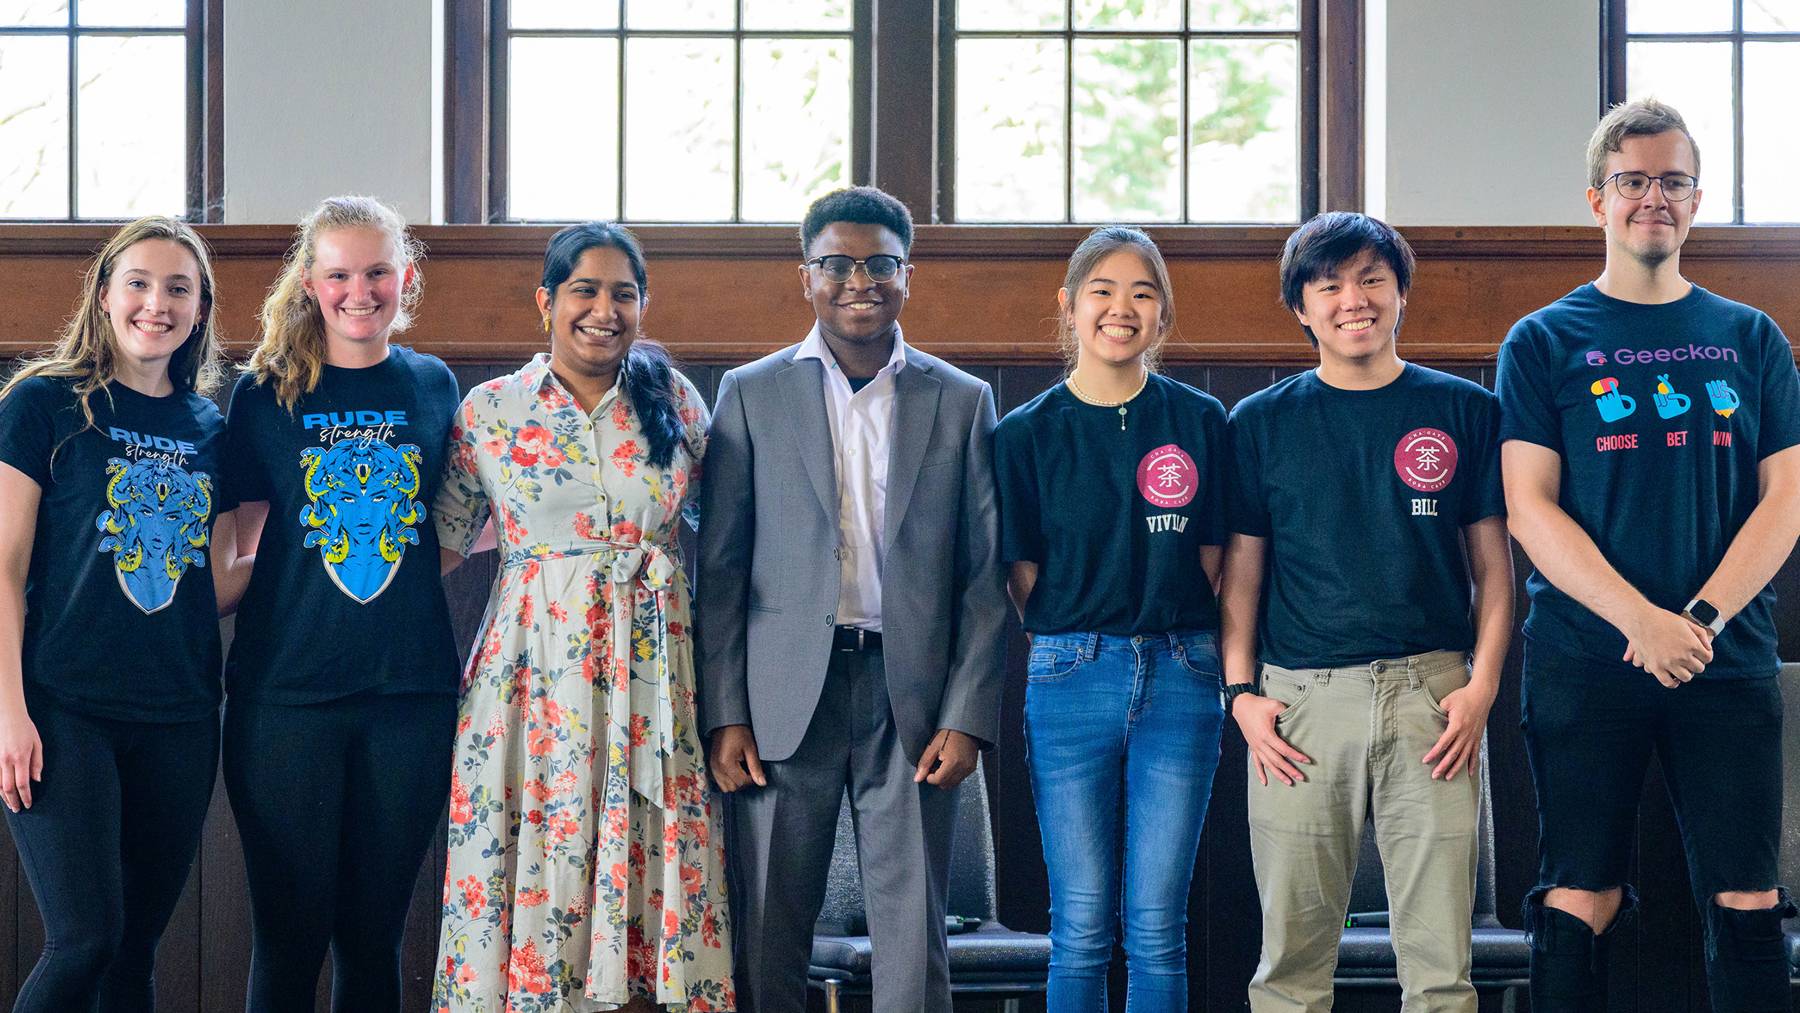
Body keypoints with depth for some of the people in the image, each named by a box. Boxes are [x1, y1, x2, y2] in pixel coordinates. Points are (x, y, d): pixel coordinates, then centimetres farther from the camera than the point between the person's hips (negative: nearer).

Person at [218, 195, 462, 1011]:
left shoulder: (434, 387, 8)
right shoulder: (266, 393, 2)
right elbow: (237, 548, 6)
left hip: (410, 688, 2)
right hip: (287, 689, -2)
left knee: (375, 929, 8)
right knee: (289, 931, 1)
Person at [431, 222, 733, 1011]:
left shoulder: (676, 403, 8)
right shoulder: (489, 410, 3)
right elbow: (442, 541, 8)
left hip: (652, 669, 1)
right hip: (535, 667, -1)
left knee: (651, 866, -1)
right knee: (531, 867, -3)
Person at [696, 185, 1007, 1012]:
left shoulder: (962, 401, 8)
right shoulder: (752, 394, 7)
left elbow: (985, 578, 6)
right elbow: (719, 570, 5)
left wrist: (967, 717, -3)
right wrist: (724, 716, -3)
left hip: (913, 700, 0)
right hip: (786, 697, 0)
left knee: (913, 945, 2)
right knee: (766, 943, 3)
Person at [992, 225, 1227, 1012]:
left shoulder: (1200, 422, 5)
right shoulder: (1026, 434, 2)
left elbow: (1213, 563, 9)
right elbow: (1025, 581, 5)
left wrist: (1173, 640, 2)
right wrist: (1076, 644, -2)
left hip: (1179, 679, 1)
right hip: (1070, 680, -1)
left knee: (1157, 926, 2)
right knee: (1082, 926, 2)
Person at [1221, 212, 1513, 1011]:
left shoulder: (1464, 412, 9)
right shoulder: (1261, 423, 9)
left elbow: (1492, 566, 9)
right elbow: (1241, 573, 10)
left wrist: (1481, 685, -2)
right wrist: (1240, 692, -1)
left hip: (1431, 695, 0)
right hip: (1300, 701, 0)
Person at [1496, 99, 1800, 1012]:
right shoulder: (1543, 343, 5)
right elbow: (1530, 508, -3)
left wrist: (1703, 618, -11)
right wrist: (1645, 621, -16)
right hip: (1585, 659, -1)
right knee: (1579, 905, -1)